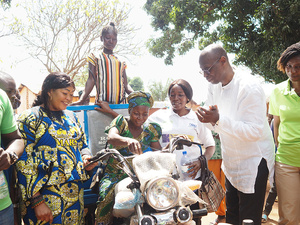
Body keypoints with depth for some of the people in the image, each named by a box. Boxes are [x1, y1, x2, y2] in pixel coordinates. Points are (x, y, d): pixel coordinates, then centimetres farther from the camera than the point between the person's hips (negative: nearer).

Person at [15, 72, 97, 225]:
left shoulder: (71, 117, 12)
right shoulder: (30, 118, -7)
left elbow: (83, 145, 22)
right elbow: (23, 164, -12)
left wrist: (86, 158, -2)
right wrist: (37, 201, -17)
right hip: (46, 195, -6)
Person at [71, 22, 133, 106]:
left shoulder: (121, 61, 19)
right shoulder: (96, 58, 10)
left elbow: (126, 84, 15)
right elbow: (91, 80, 0)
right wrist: (81, 100, -15)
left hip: (120, 103, 3)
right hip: (102, 102, -3)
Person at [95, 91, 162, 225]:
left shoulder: (150, 130, 12)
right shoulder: (121, 122, 2)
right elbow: (111, 138, -20)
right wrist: (128, 140, -41)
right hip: (115, 173, -2)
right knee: (106, 196, -28)